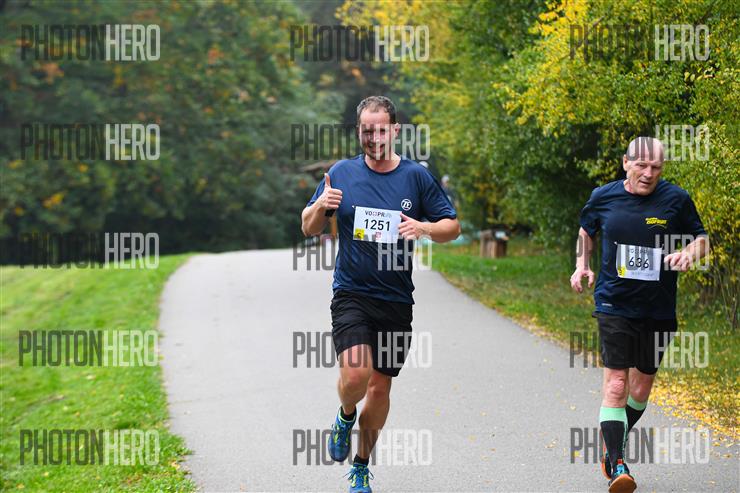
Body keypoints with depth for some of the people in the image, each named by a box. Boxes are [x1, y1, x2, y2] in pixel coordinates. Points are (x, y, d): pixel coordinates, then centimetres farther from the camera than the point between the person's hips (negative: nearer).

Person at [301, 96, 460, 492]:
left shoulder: (417, 176, 1)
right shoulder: (342, 173, 2)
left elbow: (452, 227, 6)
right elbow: (308, 229, 10)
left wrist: (424, 227, -16)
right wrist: (320, 206, -13)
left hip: (397, 300, 1)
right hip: (351, 293, -1)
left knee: (380, 386, 7)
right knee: (356, 374, -22)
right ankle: (345, 416, 12)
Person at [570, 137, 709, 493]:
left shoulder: (676, 199, -4)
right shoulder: (604, 197, -1)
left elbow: (701, 239, 7)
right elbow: (586, 229, 20)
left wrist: (689, 254, -15)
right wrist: (582, 265, 7)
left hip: (658, 312, 1)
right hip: (614, 306, -1)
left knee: (641, 388, 13)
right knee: (616, 384, -14)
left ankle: (612, 446, 37)